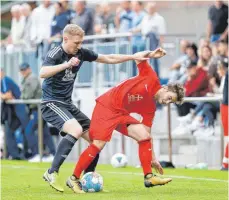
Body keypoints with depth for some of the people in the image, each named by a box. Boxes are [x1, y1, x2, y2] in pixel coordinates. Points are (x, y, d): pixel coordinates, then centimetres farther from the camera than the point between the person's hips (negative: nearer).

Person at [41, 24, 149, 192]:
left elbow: (109, 59, 12)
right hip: (52, 104, -8)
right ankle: (52, 173, -27)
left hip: (68, 105, 8)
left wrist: (133, 57, 5)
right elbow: (42, 73, -35)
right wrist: (66, 64, -41)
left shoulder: (81, 53, 3)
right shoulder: (56, 53, -16)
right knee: (76, 130, -32)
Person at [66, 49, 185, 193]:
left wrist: (153, 158, 5)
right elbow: (138, 57, -4)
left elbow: (147, 136, 9)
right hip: (106, 107, -7)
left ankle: (149, 177, -6)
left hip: (122, 114, 7)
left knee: (144, 135, -10)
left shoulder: (150, 109, 7)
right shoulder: (151, 79, -6)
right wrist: (151, 54, -22)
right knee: (98, 145, -15)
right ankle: (74, 179, -1)